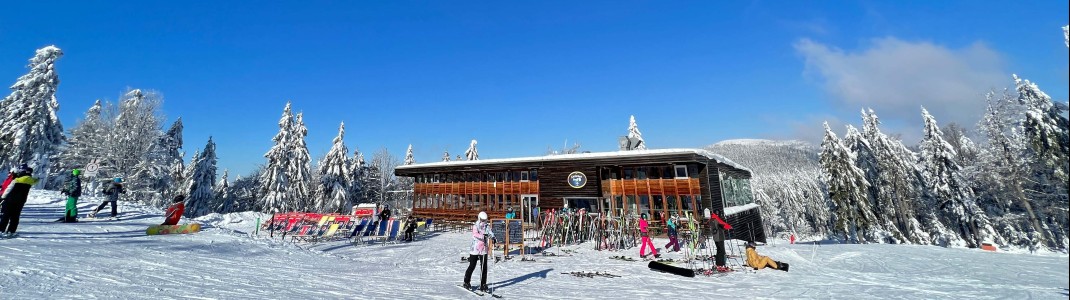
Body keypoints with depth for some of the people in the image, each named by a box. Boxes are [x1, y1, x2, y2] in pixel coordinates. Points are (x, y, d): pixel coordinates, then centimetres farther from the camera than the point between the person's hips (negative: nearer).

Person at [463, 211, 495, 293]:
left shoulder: (487, 226, 6)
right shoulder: (475, 226, -5)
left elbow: (490, 232, -10)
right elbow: (475, 234, -24)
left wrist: (493, 237, -34)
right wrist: (483, 236, -41)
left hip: (484, 250, 3)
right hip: (475, 249, -3)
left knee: (484, 267, 3)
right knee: (472, 266, 6)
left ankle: (483, 284, 14)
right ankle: (466, 282, 24)